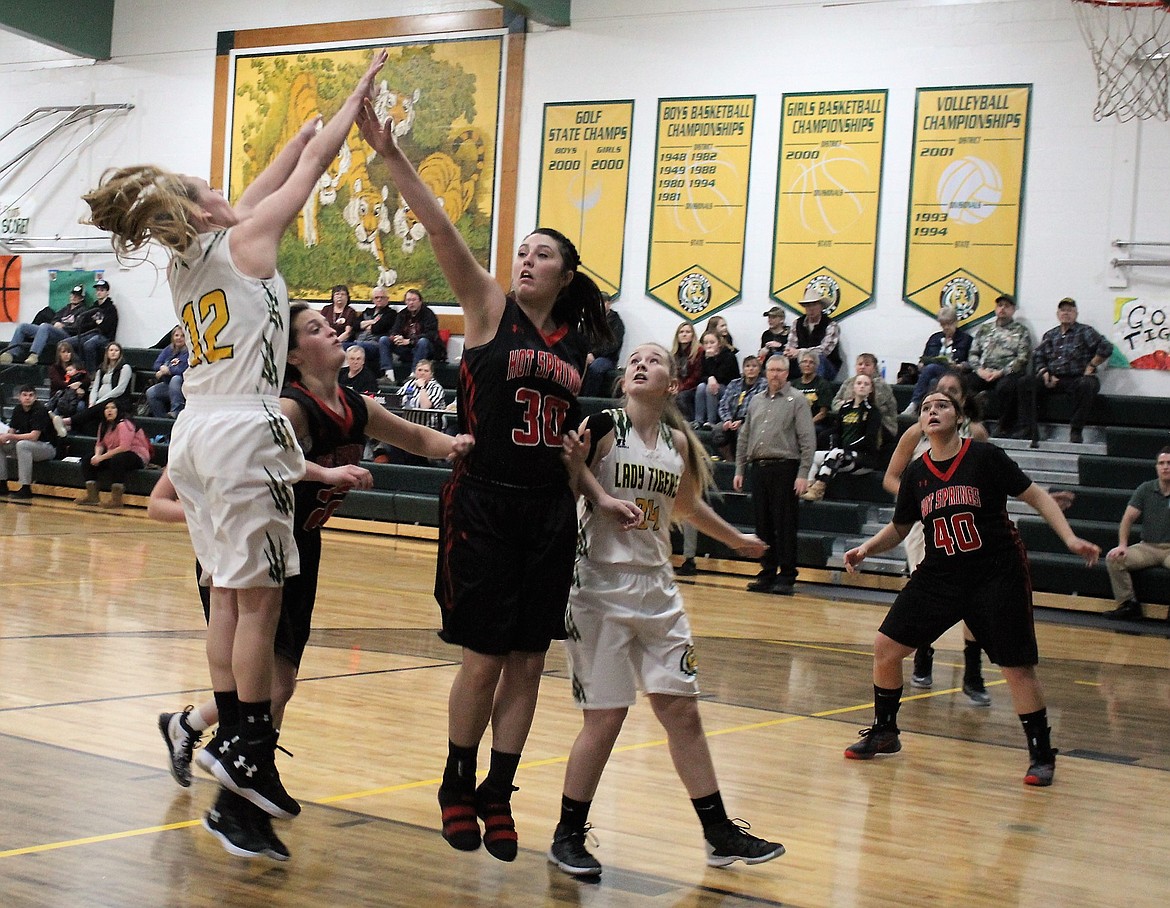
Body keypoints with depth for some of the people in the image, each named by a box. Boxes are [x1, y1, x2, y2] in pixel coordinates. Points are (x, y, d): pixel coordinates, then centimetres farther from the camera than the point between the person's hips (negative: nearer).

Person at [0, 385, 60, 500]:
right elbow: (11, 431, 4)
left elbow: (34, 436, -26)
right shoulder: (18, 410, 3)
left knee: (23, 445, -35)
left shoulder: (39, 410, -18)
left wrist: (11, 437, -27)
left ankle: (26, 489, -32)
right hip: (27, 445, 8)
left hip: (48, 447, -8)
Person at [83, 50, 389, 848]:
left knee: (228, 594, 10)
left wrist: (305, 129, 33)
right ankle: (246, 748, -2)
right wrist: (359, 95, 13)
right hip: (244, 431, -8)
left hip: (196, 431, 8)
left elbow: (257, 195, 28)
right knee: (259, 597, -4)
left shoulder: (185, 262, 15)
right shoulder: (244, 242, -4)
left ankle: (230, 740, 12)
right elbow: (315, 166, 2)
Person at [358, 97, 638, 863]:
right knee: (484, 660, 0)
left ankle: (498, 795, 20)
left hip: (549, 512, 4)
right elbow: (440, 228, -15)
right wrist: (391, 155, -25)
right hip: (485, 506, -4)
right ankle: (458, 785, 22)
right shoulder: (488, 306, -2)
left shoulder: (577, 340, 9)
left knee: (528, 662, 6)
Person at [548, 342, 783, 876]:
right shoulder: (600, 428, -9)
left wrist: (736, 540, 39)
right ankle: (567, 837, 14)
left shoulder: (679, 443, 7)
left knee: (682, 709, 8)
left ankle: (720, 834, 17)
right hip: (601, 587, -5)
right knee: (605, 716, -3)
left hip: (657, 589, 5)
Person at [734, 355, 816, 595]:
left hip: (785, 468, -5)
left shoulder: (796, 399, -1)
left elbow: (808, 439, -6)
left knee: (785, 526, -5)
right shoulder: (756, 400, 16)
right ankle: (767, 574, 15)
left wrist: (803, 474, -13)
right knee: (763, 525, 7)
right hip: (759, 468, 5)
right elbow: (744, 437, 20)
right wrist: (739, 470, 14)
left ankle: (786, 578, 0)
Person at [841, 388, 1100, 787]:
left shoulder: (984, 456, -9)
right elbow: (899, 528, 16)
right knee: (886, 646, 0)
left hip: (997, 575, -4)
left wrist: (1070, 538, -16)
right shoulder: (916, 473, 3)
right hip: (939, 575, 5)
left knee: (1017, 666, -5)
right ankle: (884, 732, 21)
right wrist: (868, 547, -2)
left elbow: (1035, 495, -6)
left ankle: (1041, 755, 12)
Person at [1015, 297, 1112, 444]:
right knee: (1025, 383, -19)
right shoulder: (1049, 335, 22)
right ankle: (1025, 429, -20)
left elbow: (1106, 348, -7)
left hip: (1076, 379, -4)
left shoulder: (1085, 332, 7)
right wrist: (1044, 373, -3)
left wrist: (1091, 366, -8)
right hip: (1053, 380, 4)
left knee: (1087, 385, -39)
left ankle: (1076, 430, -31)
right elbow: (1037, 356, 14)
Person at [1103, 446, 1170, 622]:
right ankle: (1127, 604, -12)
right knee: (1113, 558, -21)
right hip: (1147, 547, 3)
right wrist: (1122, 545, -10)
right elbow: (1129, 518, 3)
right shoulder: (1145, 489, 6)